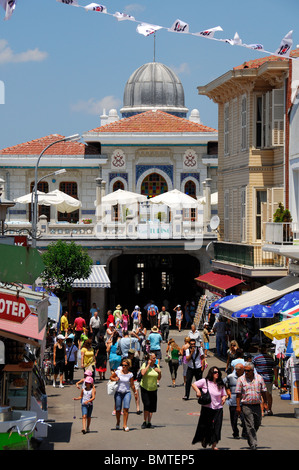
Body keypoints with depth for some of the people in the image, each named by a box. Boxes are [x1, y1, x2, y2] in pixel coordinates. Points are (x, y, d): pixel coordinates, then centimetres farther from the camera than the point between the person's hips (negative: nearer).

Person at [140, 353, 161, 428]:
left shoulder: (157, 366, 5)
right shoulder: (144, 365, -7)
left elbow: (159, 378, 11)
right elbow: (143, 373, -26)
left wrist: (159, 372, -8)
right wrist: (148, 365, -20)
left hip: (153, 389, 4)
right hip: (145, 388, -4)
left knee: (152, 407, 4)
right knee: (146, 405, -15)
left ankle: (149, 422, 16)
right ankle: (144, 422, -3)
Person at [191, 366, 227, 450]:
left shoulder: (220, 385, 8)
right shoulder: (205, 382, -2)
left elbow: (224, 395, 17)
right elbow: (194, 384, 1)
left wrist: (224, 398, -6)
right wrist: (198, 391, -16)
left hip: (218, 409, 2)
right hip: (207, 408, -2)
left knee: (216, 427, -5)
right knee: (205, 426, 7)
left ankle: (214, 445, 2)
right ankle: (204, 440, 34)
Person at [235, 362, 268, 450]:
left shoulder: (259, 378, 4)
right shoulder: (241, 379, -3)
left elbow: (263, 391, 11)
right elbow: (238, 393, -2)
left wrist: (265, 403, 7)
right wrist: (238, 406, -7)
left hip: (257, 405, 3)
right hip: (246, 405, -3)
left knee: (257, 424, 13)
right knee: (250, 425, -8)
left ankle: (250, 438, 37)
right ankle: (253, 444, -7)